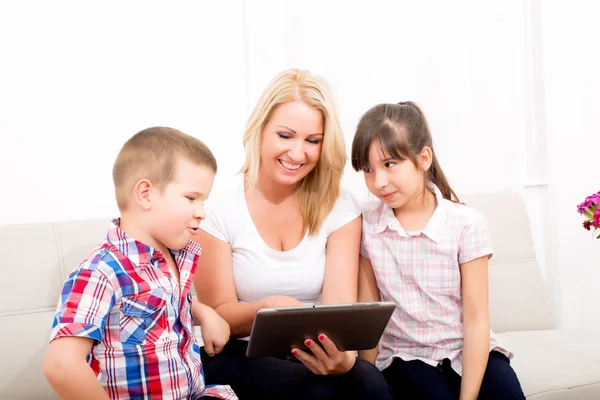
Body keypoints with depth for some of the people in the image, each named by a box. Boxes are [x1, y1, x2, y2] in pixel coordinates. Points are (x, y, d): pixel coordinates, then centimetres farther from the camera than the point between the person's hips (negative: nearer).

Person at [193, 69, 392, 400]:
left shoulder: (340, 208, -4)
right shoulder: (219, 207, -9)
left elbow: (341, 307, -14)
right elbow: (218, 315, -7)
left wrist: (343, 355, -37)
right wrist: (266, 308, -30)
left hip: (316, 354, 3)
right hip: (240, 357, -2)